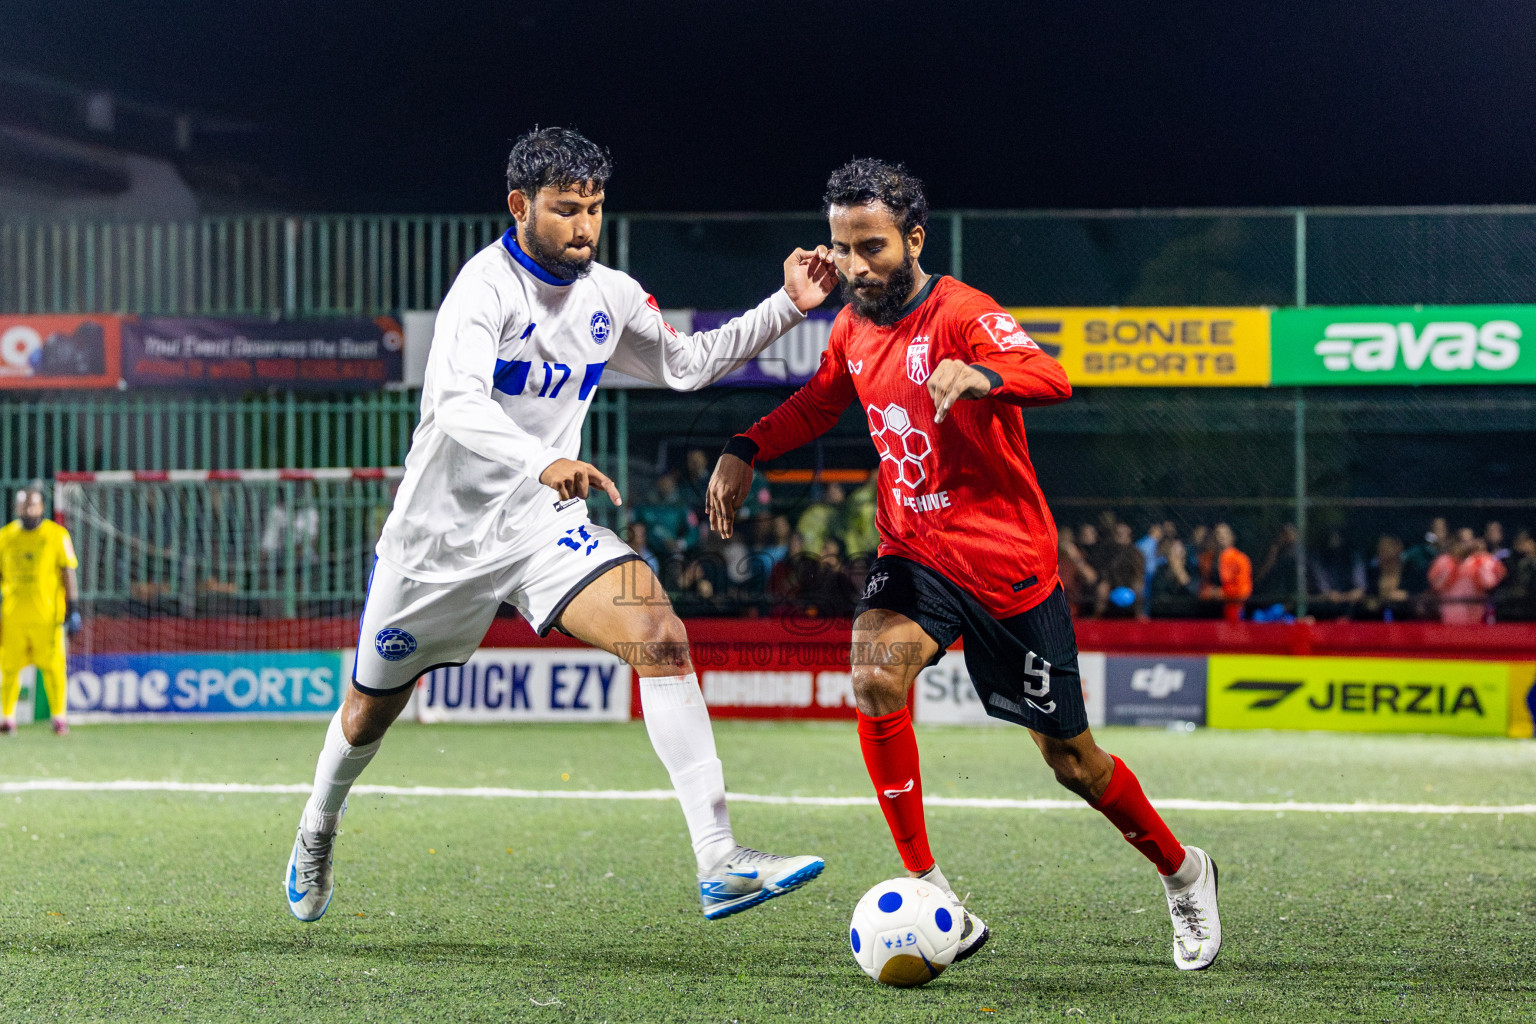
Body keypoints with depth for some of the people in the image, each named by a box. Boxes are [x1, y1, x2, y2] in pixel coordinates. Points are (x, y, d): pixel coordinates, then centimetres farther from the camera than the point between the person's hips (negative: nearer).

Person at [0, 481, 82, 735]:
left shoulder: (57, 535, 2)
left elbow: (68, 573, 2)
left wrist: (73, 609, -4)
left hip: (47, 614, -2)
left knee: (53, 666, -6)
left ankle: (60, 717, 2)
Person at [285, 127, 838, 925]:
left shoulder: (611, 296, 2)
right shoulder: (487, 284, -19)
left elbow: (686, 363, 18)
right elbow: (456, 401, -35)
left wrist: (788, 307, 8)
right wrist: (542, 462, -52)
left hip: (544, 527, 4)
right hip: (441, 530, -4)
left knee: (659, 635, -22)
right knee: (371, 711, 13)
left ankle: (718, 864, -27)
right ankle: (318, 831, 48)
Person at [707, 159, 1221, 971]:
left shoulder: (959, 313, -17)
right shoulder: (853, 328, 4)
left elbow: (1051, 379, -35)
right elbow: (818, 403, 25)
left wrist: (978, 375, -55)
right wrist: (746, 450, 8)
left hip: (1008, 563, -5)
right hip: (914, 551, 5)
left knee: (1070, 758, 5)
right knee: (874, 675, -26)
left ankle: (1181, 871, 33)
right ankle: (932, 899, -20)